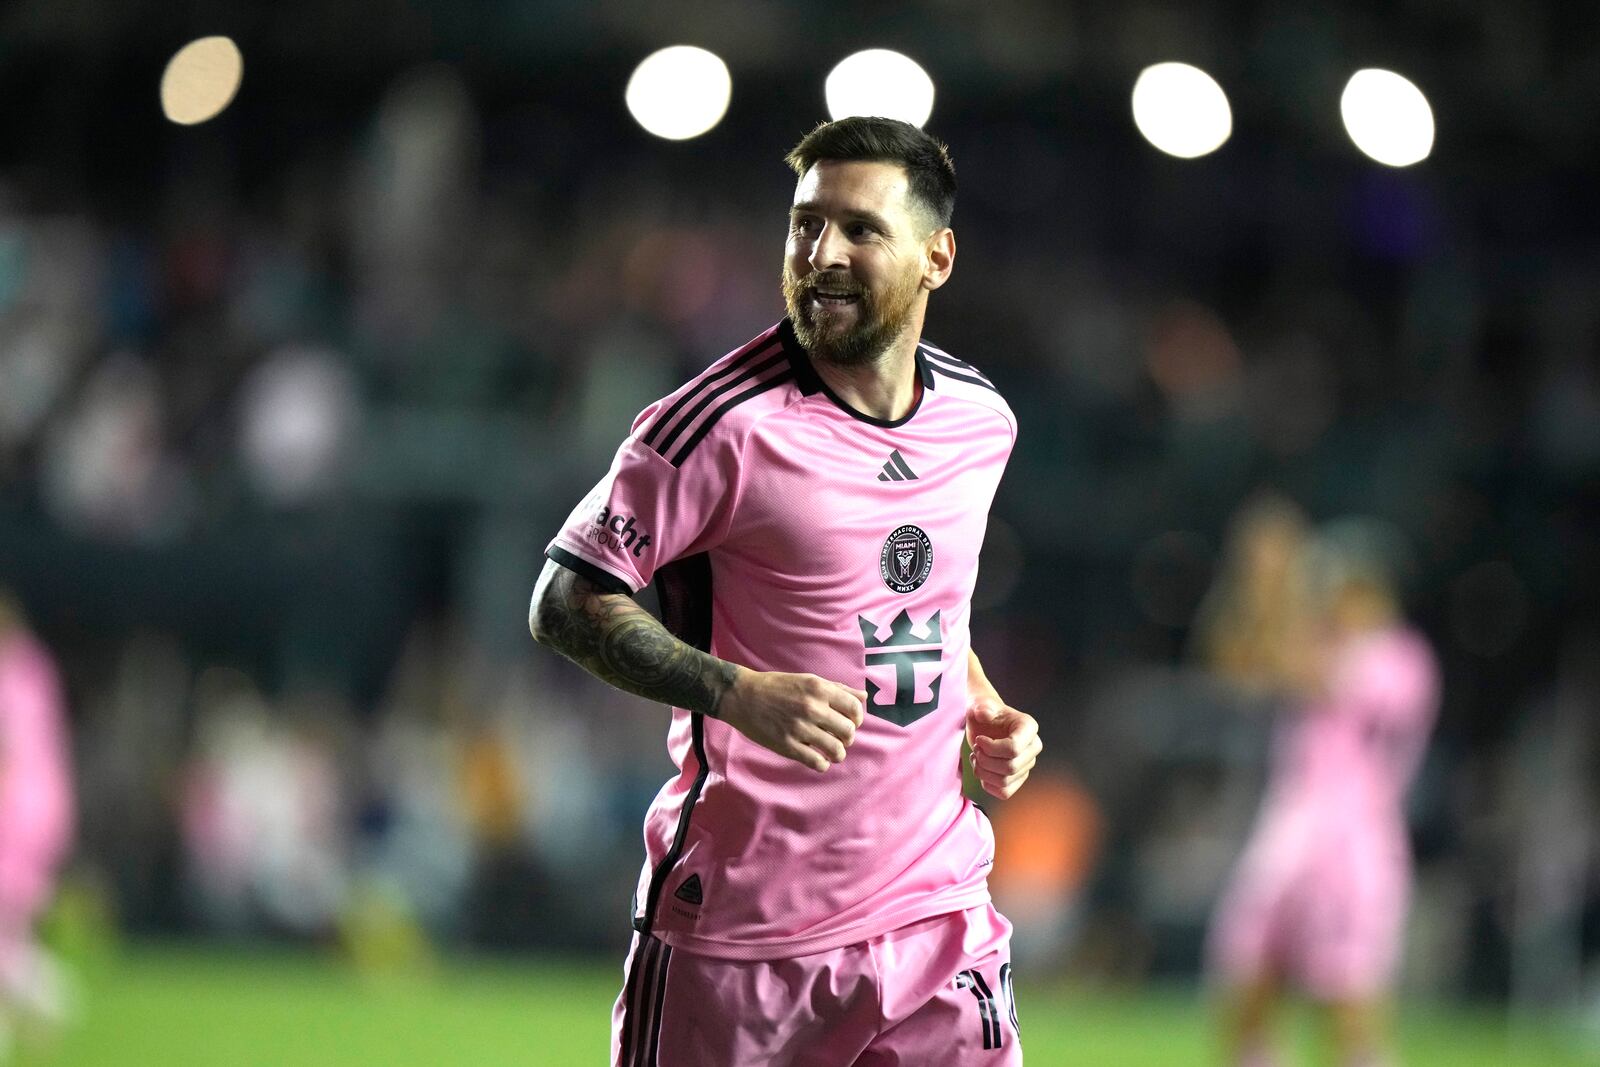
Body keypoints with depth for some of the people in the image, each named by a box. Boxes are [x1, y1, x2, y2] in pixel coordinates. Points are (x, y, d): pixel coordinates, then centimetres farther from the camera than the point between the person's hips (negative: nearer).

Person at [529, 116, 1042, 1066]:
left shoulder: (980, 418, 8)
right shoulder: (727, 422, -13)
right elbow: (567, 602, -12)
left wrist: (983, 711, 9)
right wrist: (740, 693, -24)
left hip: (937, 910, 5)